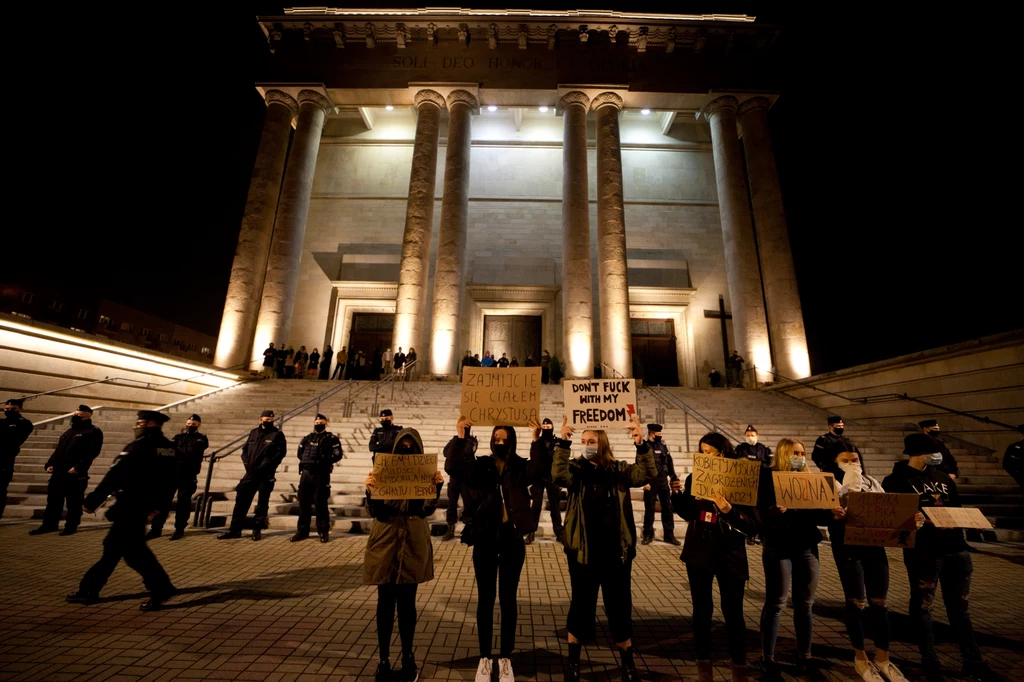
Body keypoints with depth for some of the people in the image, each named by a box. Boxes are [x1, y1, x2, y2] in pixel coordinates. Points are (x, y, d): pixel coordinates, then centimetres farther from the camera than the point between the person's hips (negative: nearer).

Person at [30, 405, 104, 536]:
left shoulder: (93, 432, -9)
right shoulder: (69, 431, 19)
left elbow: (92, 452, -18)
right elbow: (58, 450, 21)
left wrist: (78, 467, -23)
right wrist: (50, 464, 7)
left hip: (76, 474, -8)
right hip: (58, 472, 8)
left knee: (73, 502, 2)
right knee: (53, 500, 13)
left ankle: (71, 526, 12)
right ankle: (49, 524, 26)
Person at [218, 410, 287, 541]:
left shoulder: (277, 434, -4)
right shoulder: (254, 432, 11)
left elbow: (280, 453, -10)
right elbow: (245, 449, 15)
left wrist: (265, 466, -15)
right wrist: (247, 463, -1)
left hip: (266, 475, -4)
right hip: (251, 472, 4)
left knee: (262, 502, 5)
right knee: (241, 500, 6)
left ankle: (257, 530, 17)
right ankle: (235, 529, 18)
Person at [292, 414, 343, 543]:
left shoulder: (331, 438, 1)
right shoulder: (307, 438, 16)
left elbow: (338, 455, -5)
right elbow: (300, 453, 20)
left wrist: (324, 460, -10)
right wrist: (308, 460, 6)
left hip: (321, 475, -5)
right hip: (306, 473, 5)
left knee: (321, 503, -1)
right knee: (303, 503, 9)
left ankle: (323, 532, 9)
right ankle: (302, 531, 22)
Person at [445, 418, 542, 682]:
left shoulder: (520, 467, -3)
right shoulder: (479, 465, -3)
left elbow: (539, 470, -24)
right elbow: (452, 467, -19)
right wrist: (459, 437, -30)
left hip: (512, 539, 0)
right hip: (485, 539, 0)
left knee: (508, 598, 12)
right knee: (485, 598, 13)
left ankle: (505, 658, 31)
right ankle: (484, 657, 31)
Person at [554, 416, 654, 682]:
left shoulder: (620, 470, -1)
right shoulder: (576, 470, -5)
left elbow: (648, 474, -14)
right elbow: (558, 475, -25)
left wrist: (641, 445, -28)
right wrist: (563, 443, -33)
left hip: (616, 551, 1)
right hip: (583, 551, -1)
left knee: (620, 605, 15)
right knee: (581, 604, 13)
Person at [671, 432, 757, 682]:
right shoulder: (694, 479, -1)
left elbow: (752, 526, -13)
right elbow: (687, 514, 6)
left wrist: (730, 511, -30)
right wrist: (677, 495, -11)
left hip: (730, 556, -2)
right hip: (698, 553, 3)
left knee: (733, 612, 7)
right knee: (702, 610, 13)